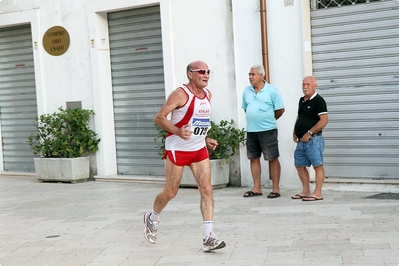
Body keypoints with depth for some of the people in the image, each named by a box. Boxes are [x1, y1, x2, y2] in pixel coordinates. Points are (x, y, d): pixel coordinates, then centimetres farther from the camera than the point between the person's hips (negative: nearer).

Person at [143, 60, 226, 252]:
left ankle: (208, 237, -4)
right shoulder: (180, 94, -15)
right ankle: (152, 218, 34)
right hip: (177, 149, -6)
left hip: (199, 149, 6)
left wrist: (206, 139, 11)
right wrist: (177, 131, -32)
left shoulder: (208, 95, 8)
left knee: (207, 190, -5)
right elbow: (159, 118, -17)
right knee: (171, 192, 5)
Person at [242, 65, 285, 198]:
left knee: (273, 159, -1)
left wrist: (269, 119, 8)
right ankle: (257, 188, 18)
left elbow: (280, 110, -2)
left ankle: (276, 188, 6)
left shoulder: (271, 91, -5)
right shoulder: (246, 91, 10)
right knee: (254, 158, 9)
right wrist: (253, 120, 13)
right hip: (251, 131, 6)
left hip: (268, 130, -5)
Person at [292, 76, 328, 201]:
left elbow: (324, 120, -17)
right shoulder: (302, 100, 15)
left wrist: (309, 133, -18)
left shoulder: (318, 100, -9)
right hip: (301, 141, 9)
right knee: (300, 166, 13)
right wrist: (295, 133, 12)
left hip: (313, 140, -9)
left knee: (318, 166, -3)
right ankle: (306, 191, 23)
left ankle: (317, 193, 1)